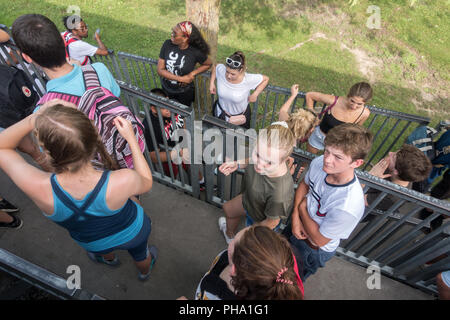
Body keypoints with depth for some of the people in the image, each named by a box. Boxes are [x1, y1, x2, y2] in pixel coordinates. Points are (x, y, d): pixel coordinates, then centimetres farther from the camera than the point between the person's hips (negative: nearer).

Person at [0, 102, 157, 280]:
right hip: (133, 232, -1)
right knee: (140, 253, 37)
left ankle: (109, 258, 77)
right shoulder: (122, 181, -45)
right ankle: (145, 272, 71)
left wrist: (34, 118, -33)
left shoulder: (39, 188, -40)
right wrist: (131, 138, -19)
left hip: (92, 242, 1)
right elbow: (146, 183, -18)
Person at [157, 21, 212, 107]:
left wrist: (192, 74, -18)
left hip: (184, 93, -2)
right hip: (166, 88, 3)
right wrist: (181, 78, -23)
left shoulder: (195, 52, -23)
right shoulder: (167, 44, -16)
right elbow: (160, 70, -14)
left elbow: (208, 64, -3)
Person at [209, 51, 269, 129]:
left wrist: (255, 94, -22)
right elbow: (215, 66, 0)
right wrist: (211, 83, -8)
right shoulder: (221, 70, -25)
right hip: (220, 113, 3)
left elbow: (266, 79, -15)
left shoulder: (248, 79, -31)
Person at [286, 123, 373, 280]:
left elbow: (320, 240, -28)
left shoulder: (348, 206, -43)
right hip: (299, 226, 4)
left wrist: (302, 207, -20)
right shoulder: (319, 162, -26)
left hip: (316, 249, -4)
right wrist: (295, 216, -16)